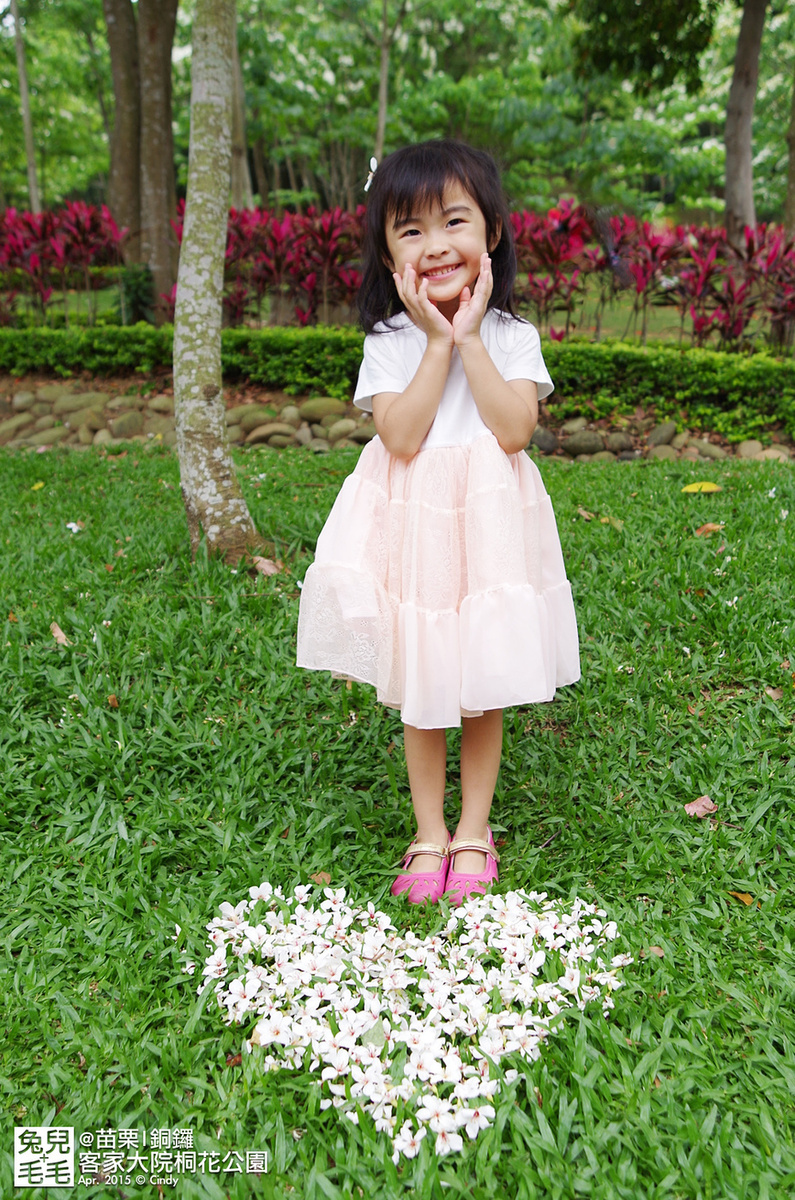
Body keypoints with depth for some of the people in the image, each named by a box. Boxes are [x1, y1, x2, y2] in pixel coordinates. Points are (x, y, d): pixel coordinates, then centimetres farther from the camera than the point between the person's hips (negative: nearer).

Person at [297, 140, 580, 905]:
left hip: (490, 527, 1)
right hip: (414, 528, 0)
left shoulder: (512, 335, 0)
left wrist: (470, 338, -14)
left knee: (484, 685, 10)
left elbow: (515, 428, -15)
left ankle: (474, 828, 30)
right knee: (419, 692, 9)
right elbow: (401, 437, -16)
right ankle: (429, 832, 27)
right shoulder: (390, 342, -2)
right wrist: (438, 342, -14)